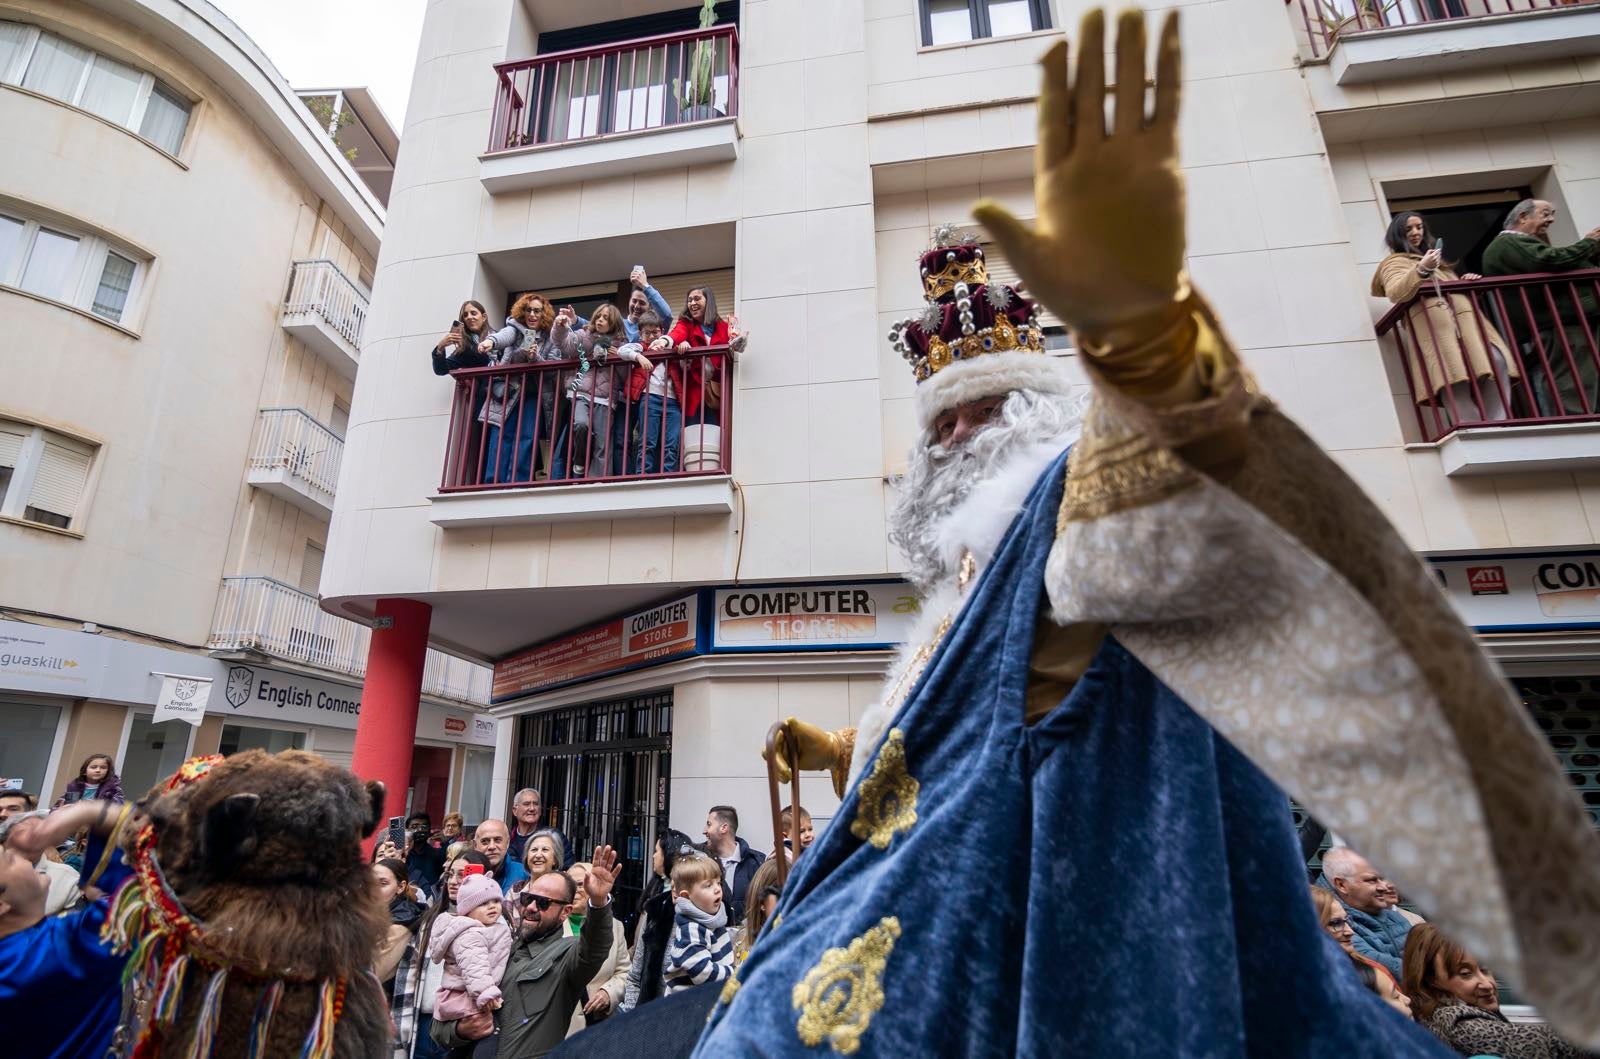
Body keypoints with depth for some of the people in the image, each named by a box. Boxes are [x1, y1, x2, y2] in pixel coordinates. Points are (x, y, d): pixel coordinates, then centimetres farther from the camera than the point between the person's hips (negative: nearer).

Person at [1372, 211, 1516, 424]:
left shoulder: (1432, 257, 38)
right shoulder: (1394, 262, 15)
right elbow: (1395, 294, -7)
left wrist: (1467, 281, 19)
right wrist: (1421, 269, -20)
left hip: (1464, 314, 7)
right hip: (1432, 320, -7)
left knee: (1497, 363, -17)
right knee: (1455, 379, -24)